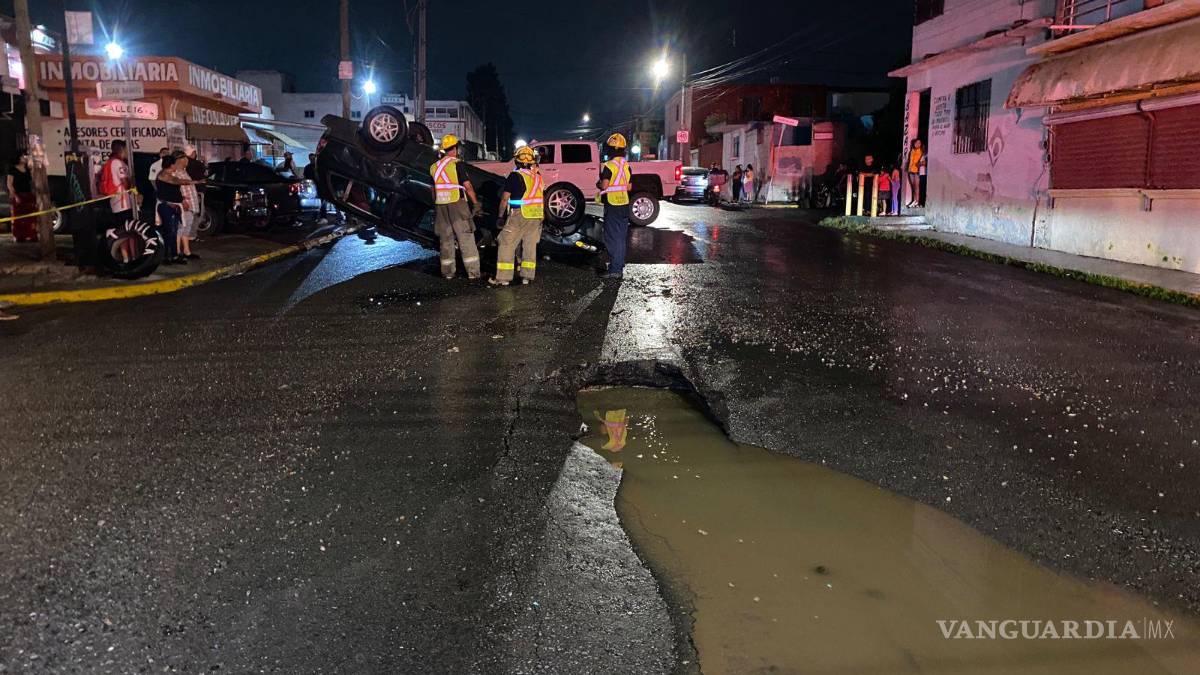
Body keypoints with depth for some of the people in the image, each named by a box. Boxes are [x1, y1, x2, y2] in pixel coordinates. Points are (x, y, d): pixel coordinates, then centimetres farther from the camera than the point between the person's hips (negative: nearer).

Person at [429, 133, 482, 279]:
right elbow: (467, 185, -12)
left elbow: (434, 188, 14)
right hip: (458, 204, -5)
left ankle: (448, 272, 14)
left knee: (446, 240, 12)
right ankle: (473, 272, -2)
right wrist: (475, 203, -6)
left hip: (441, 207, 5)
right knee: (466, 239, -1)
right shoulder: (457, 164, -9)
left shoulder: (434, 167, 9)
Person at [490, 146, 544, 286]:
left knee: (507, 245, 1)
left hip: (519, 215, -6)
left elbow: (505, 198, -9)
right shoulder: (537, 176, 8)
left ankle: (503, 277, -1)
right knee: (530, 246, 12)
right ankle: (527, 276, 12)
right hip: (536, 216, 6)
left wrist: (500, 215, 0)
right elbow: (538, 196, 13)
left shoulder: (515, 176, -10)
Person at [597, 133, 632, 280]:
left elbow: (604, 185, -20)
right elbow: (629, 187, 14)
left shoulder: (609, 166, -15)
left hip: (612, 206, -8)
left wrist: (598, 184, 0)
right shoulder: (627, 166, 10)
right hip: (624, 205, 8)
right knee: (621, 237, 13)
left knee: (612, 238, -5)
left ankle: (615, 270, -7)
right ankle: (619, 266, 19)